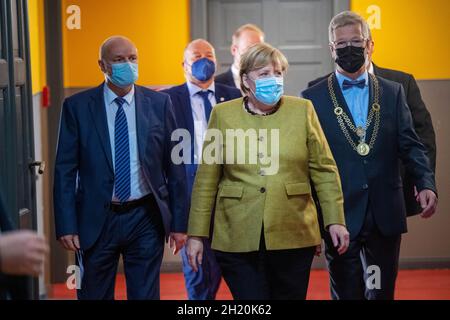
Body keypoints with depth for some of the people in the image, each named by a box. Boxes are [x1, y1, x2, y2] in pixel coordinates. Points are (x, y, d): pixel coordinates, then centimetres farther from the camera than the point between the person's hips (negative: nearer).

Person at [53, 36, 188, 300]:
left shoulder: (159, 103, 2)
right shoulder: (77, 107, -1)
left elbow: (175, 166, 4)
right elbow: (65, 170, -2)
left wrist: (179, 222, 2)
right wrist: (66, 226, -8)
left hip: (146, 219, 1)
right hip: (95, 220, 0)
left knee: (146, 295, 7)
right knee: (94, 294, 9)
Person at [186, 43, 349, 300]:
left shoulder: (303, 110, 5)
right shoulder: (223, 114, 4)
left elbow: (324, 170, 6)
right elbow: (206, 180, 4)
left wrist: (335, 220, -1)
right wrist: (197, 234, 2)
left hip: (293, 236, 1)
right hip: (239, 238, -1)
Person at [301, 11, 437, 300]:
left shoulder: (393, 92, 9)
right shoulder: (313, 98, 2)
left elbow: (410, 145, 4)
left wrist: (426, 184, -13)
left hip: (385, 216, 2)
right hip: (340, 217, -2)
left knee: (382, 292, 9)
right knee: (346, 292, 6)